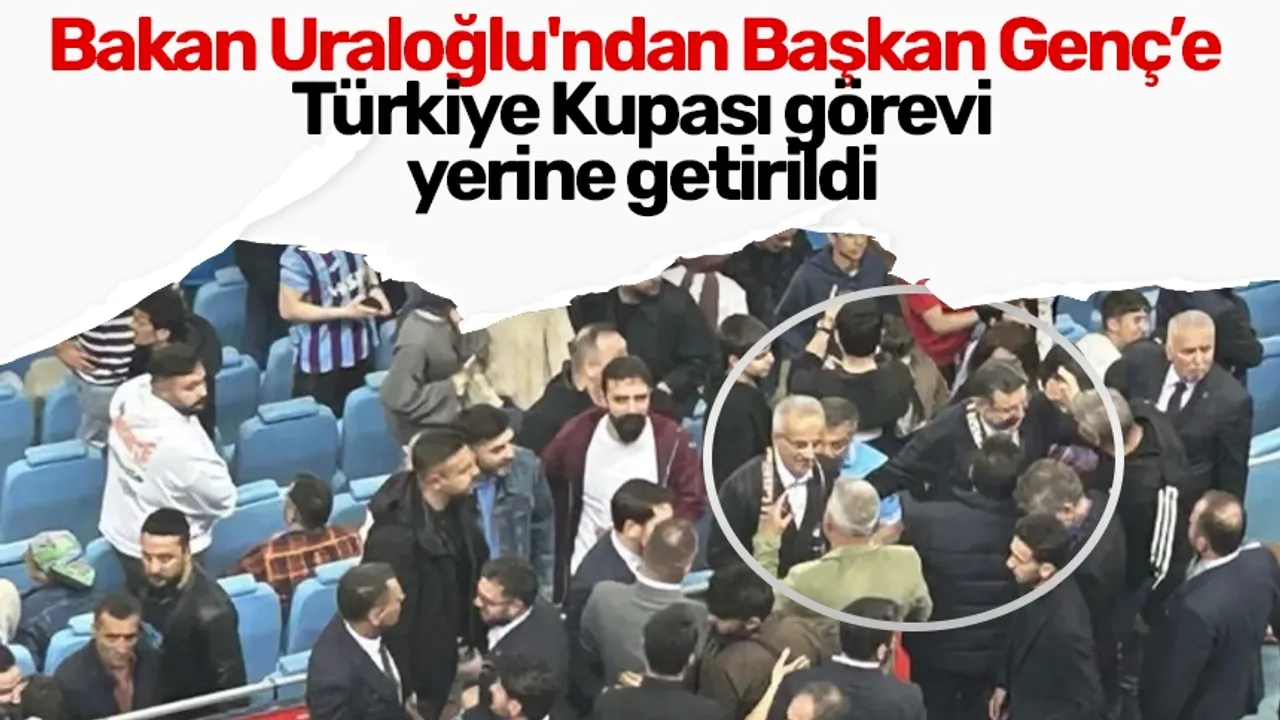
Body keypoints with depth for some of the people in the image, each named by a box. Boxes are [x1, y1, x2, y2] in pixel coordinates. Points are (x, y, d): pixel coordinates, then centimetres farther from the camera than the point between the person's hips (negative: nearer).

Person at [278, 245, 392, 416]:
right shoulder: (299, 256, -25)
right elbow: (289, 309, -21)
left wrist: (374, 286, -4)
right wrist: (344, 312, -23)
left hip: (361, 348, 7)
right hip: (322, 359, -7)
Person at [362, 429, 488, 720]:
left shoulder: (458, 503, -11)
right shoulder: (396, 536, -33)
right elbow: (393, 621, -24)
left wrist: (475, 641, 10)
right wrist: (403, 696, -16)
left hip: (445, 656, 7)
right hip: (413, 666, -7)